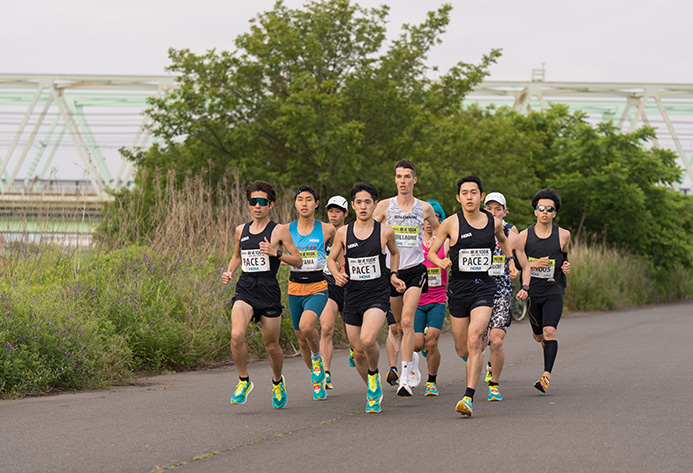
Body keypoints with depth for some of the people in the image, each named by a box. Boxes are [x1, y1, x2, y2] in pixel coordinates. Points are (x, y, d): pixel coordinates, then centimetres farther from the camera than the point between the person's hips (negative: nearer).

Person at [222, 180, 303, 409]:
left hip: (269, 292, -2)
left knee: (271, 345, 6)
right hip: (245, 290, 2)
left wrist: (276, 253, -17)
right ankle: (244, 381, -2)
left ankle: (277, 382, 36)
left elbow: (298, 261, -2)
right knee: (236, 335, -22)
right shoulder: (241, 230, 11)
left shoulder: (279, 231, -1)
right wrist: (229, 271, 10)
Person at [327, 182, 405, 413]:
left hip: (377, 295, -3)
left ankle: (374, 373, 5)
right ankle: (372, 390, 32)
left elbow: (395, 253, 19)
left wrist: (393, 275, 6)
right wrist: (337, 274, -6)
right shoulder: (343, 233, 1)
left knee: (367, 340, -26)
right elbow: (331, 258, 14)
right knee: (358, 351, 7)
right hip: (352, 296, 3)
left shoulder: (385, 232, -2)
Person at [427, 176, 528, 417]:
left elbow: (503, 239, 28)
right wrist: (440, 262, -18)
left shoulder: (494, 222, 4)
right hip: (458, 288, 1)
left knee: (474, 340, -21)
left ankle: (469, 397, -23)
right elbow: (431, 251, 2)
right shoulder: (451, 223, -4)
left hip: (483, 286, -1)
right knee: (462, 350, 7)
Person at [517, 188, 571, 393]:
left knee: (549, 331, -19)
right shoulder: (525, 235, -1)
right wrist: (533, 264, -14)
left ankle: (547, 375, -22)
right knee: (539, 335, 12)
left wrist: (566, 266, 0)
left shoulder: (563, 235, 1)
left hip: (554, 291, -2)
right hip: (532, 291, 2)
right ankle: (545, 341, 50)